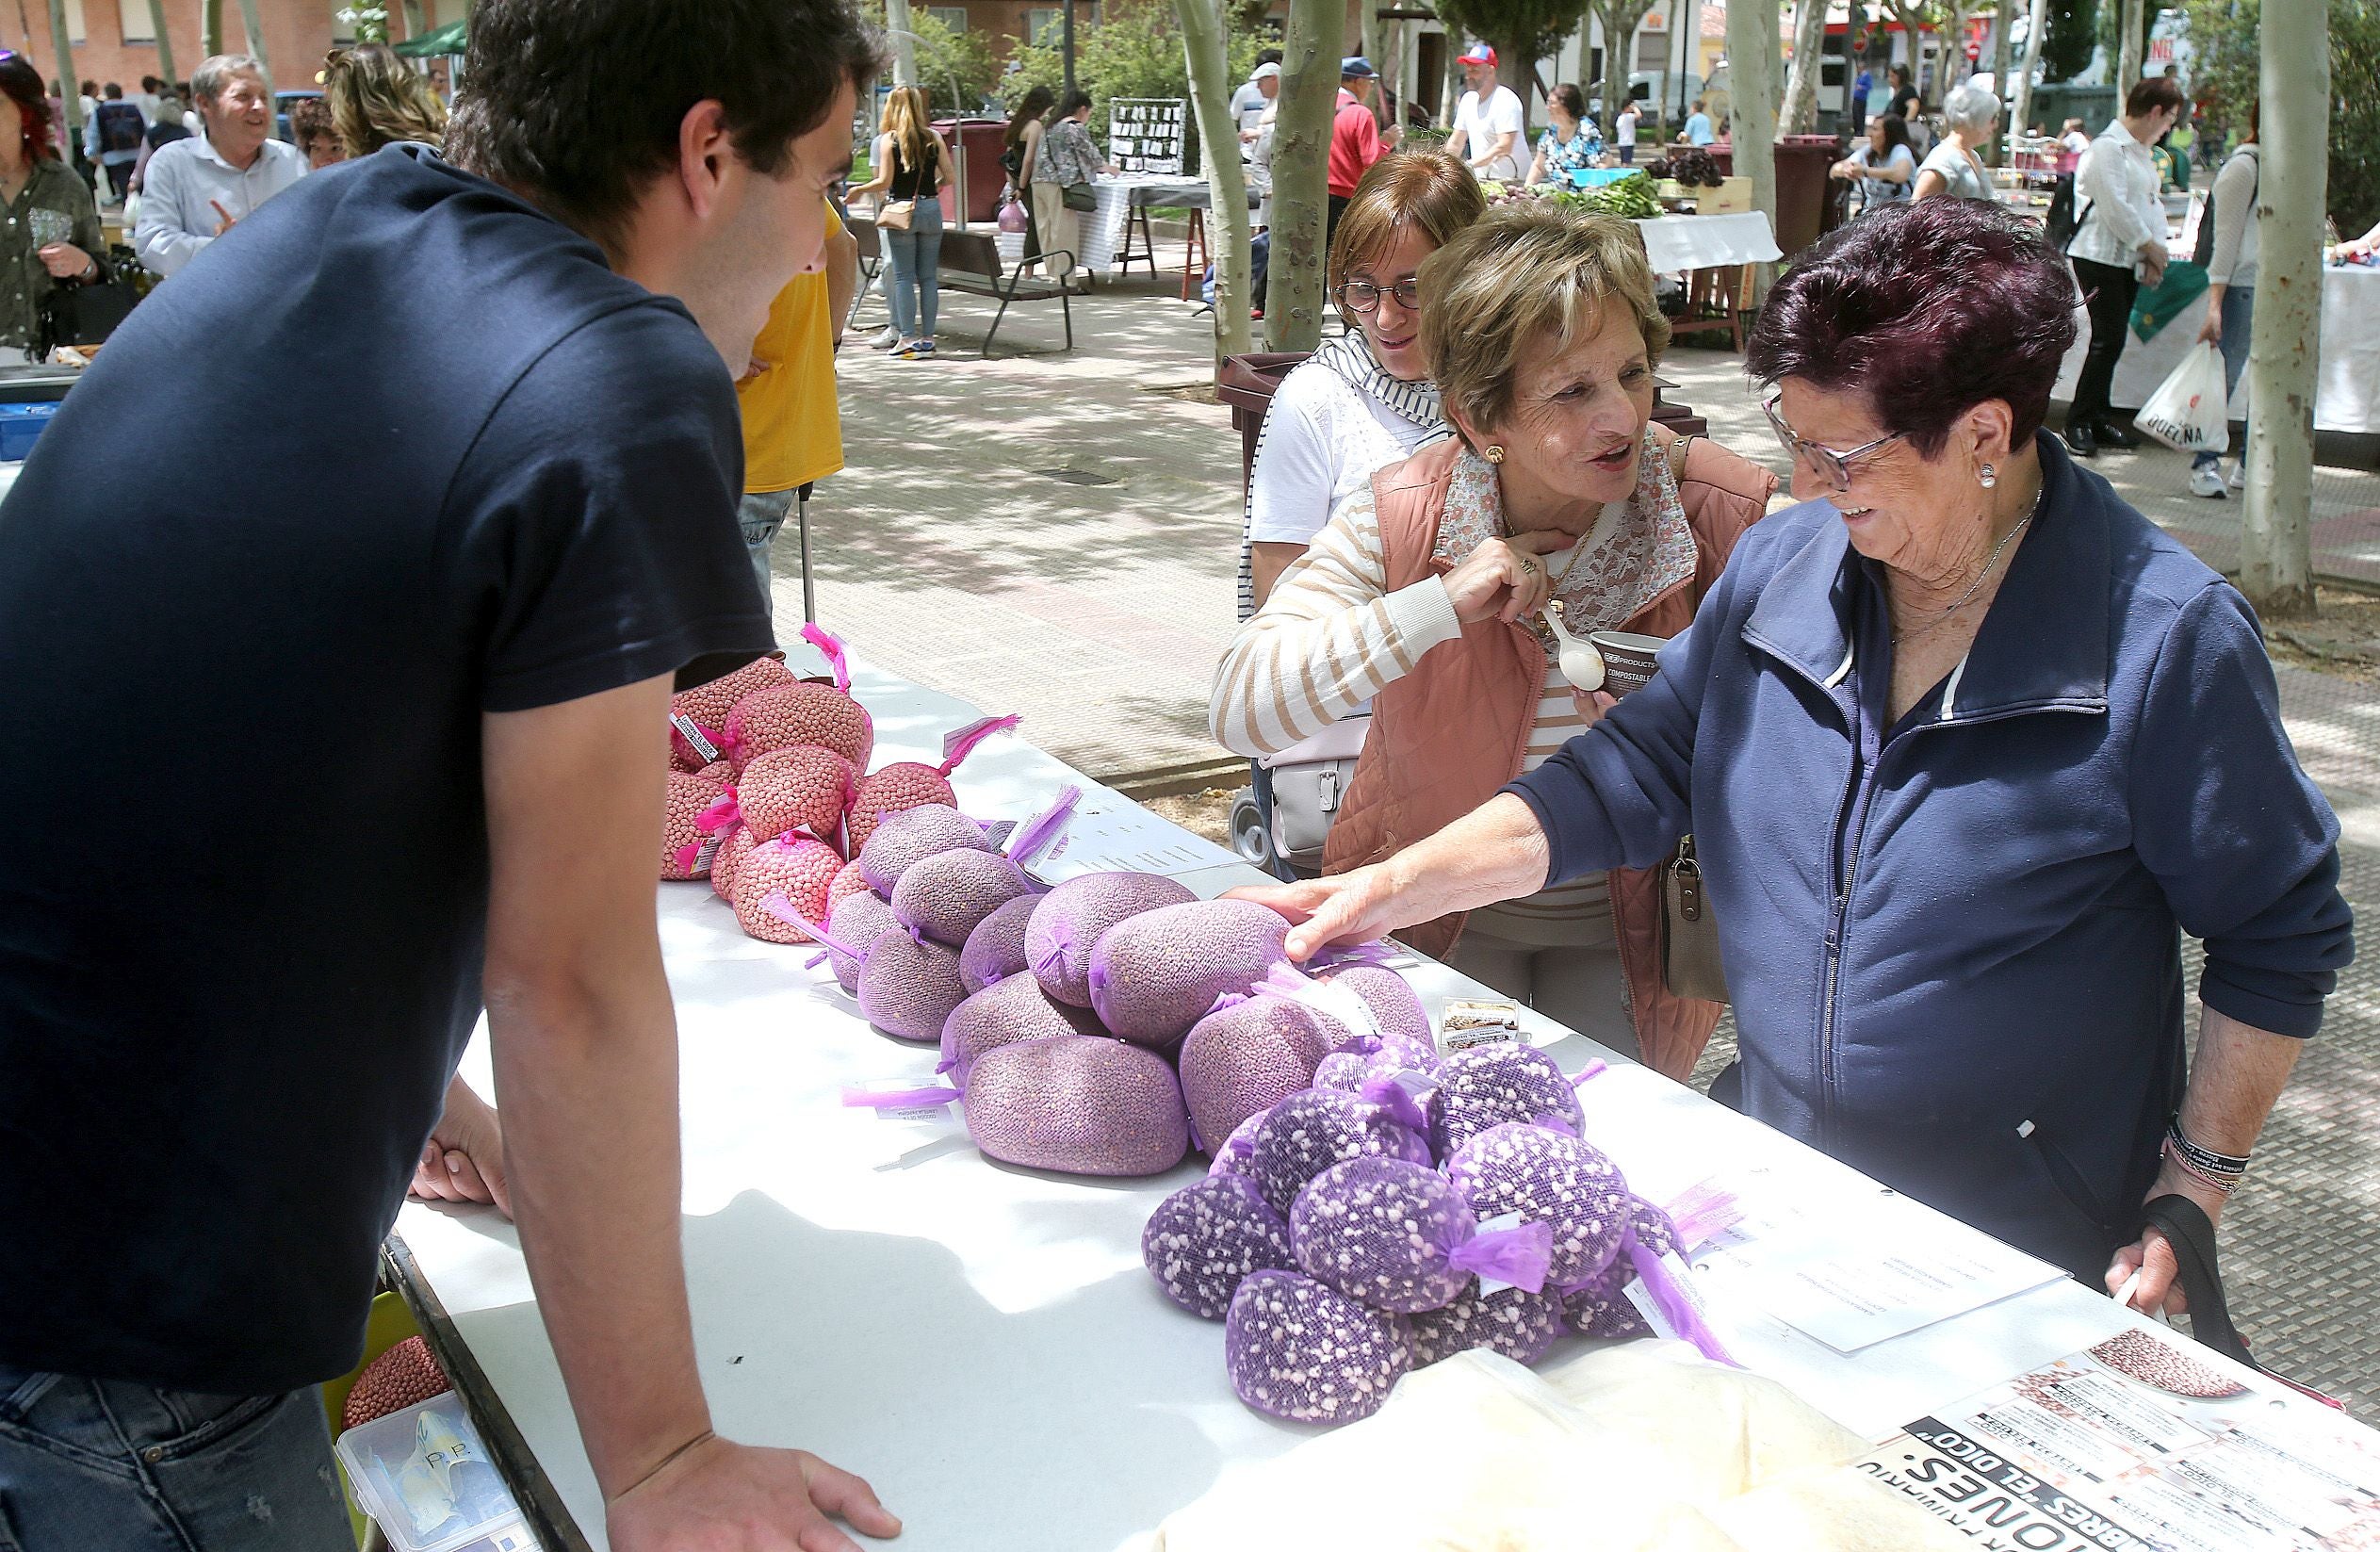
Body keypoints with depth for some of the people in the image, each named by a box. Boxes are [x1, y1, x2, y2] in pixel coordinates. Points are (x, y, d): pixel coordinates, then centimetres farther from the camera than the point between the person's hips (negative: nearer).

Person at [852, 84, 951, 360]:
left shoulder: (888, 139, -5)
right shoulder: (933, 138, 3)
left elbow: (884, 182, -8)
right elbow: (949, 177, 3)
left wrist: (859, 189, 8)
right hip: (930, 208, 3)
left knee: (903, 276, 2)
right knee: (929, 276, 7)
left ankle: (907, 338, 0)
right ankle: (927, 337, 9)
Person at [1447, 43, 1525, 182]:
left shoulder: (1506, 100, -11)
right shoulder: (1468, 99, 14)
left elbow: (1505, 147, -21)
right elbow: (1455, 143, 21)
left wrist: (1470, 165, -25)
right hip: (1480, 179, 6)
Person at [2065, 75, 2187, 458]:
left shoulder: (2140, 150, 18)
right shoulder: (2108, 147, -13)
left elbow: (2151, 203, 16)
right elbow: (2115, 207, -18)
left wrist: (2155, 251, 2)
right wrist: (2150, 246, -10)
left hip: (2130, 258, 9)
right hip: (2099, 256, -9)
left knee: (2113, 340, 9)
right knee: (2108, 339, -11)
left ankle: (2098, 417, 16)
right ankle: (2078, 422, -3)